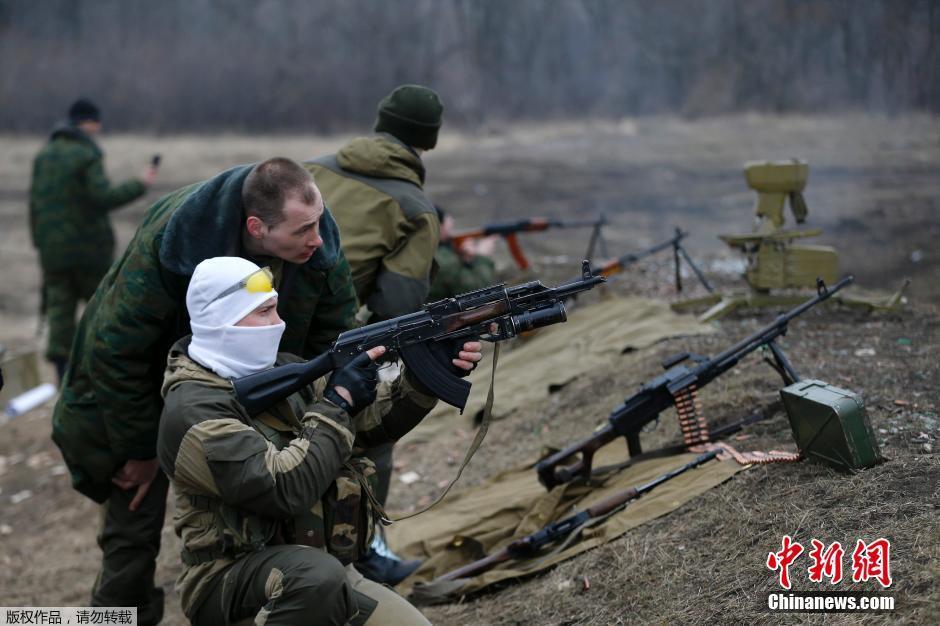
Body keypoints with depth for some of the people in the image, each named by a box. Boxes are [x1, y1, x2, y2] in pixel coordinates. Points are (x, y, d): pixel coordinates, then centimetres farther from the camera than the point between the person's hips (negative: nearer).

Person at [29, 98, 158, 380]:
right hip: (89, 246, -5)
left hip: (53, 248, 5)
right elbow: (103, 197, -19)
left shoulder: (44, 155, 9)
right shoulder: (87, 155, -12)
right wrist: (140, 185, -10)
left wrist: (39, 241, 16)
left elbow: (35, 201, 10)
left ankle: (62, 366, 0)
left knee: (59, 306, 5)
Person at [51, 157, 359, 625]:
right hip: (152, 395, -4)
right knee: (133, 535, 0)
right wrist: (140, 451, -18)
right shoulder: (168, 244, -36)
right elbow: (116, 353, -26)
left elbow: (333, 335, -6)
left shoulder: (319, 245, -23)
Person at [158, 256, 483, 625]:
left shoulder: (283, 370, 7)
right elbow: (283, 490, -27)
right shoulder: (194, 411, -18)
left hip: (324, 573, 8)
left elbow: (371, 420, 9)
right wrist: (337, 403, -18)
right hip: (234, 581, -7)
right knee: (317, 574, -38)